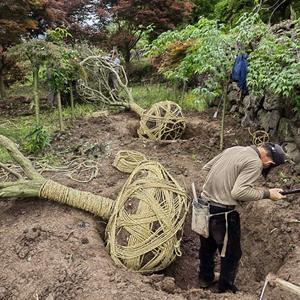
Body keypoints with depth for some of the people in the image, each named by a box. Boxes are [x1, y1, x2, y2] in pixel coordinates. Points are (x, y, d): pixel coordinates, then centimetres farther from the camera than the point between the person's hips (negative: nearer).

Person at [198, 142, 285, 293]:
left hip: (203, 205, 8)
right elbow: (238, 192, -24)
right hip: (221, 213, -8)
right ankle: (225, 289, 32)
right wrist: (266, 193, -13)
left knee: (207, 246, 28)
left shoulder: (234, 149, 8)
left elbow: (206, 167, 14)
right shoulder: (255, 163, -16)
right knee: (231, 254, 15)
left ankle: (205, 279, 48)